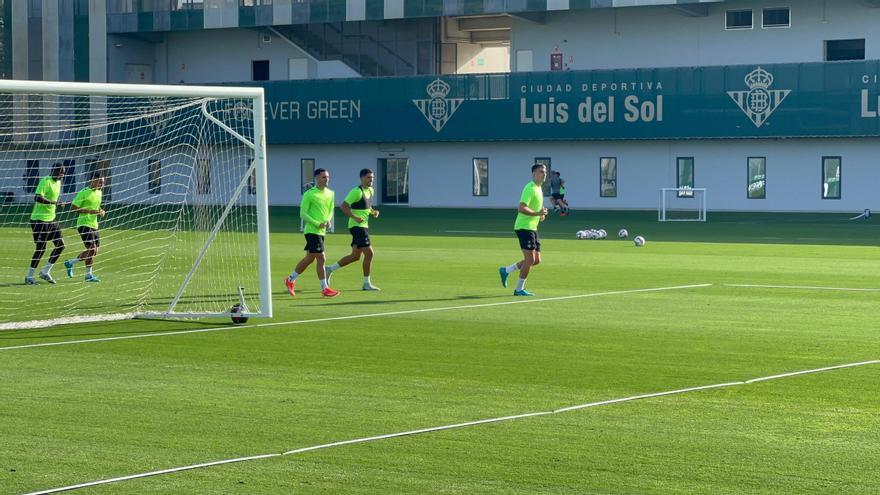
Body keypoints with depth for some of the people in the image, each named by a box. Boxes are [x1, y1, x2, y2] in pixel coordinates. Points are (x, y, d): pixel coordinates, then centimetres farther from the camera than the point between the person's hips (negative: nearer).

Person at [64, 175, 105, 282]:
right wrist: (91, 211, -22)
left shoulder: (99, 192, 12)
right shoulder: (84, 193, -13)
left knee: (94, 251, 7)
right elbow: (73, 207, -16)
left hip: (94, 225, 9)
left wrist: (101, 211, 5)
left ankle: (70, 263, 23)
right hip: (84, 224, -9)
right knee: (92, 249, -15)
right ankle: (89, 275, 1)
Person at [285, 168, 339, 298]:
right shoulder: (309, 194, -10)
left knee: (309, 258, 14)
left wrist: (328, 220, -3)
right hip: (312, 231, -8)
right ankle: (325, 289, -6)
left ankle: (290, 280, 28)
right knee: (321, 258, -10)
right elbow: (303, 214, -11)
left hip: (322, 231, 8)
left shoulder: (330, 194, 11)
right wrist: (317, 224, -20)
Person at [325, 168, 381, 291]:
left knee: (355, 256, 13)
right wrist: (355, 217, -26)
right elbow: (343, 206, -18)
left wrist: (373, 212, 7)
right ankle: (366, 283, -1)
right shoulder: (356, 192, -15)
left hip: (364, 227, 10)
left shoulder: (370, 190, 13)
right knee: (369, 253, -10)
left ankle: (330, 269, 24)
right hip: (357, 226, -10)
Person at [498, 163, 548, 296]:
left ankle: (506, 271, 20)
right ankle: (519, 289, 2)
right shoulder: (530, 188, -15)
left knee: (536, 260, 9)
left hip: (532, 228, 10)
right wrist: (537, 213, -31)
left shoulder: (538, 189, 16)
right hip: (524, 227, -10)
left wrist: (540, 216, 11)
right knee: (530, 259, -9)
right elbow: (521, 208, -25)